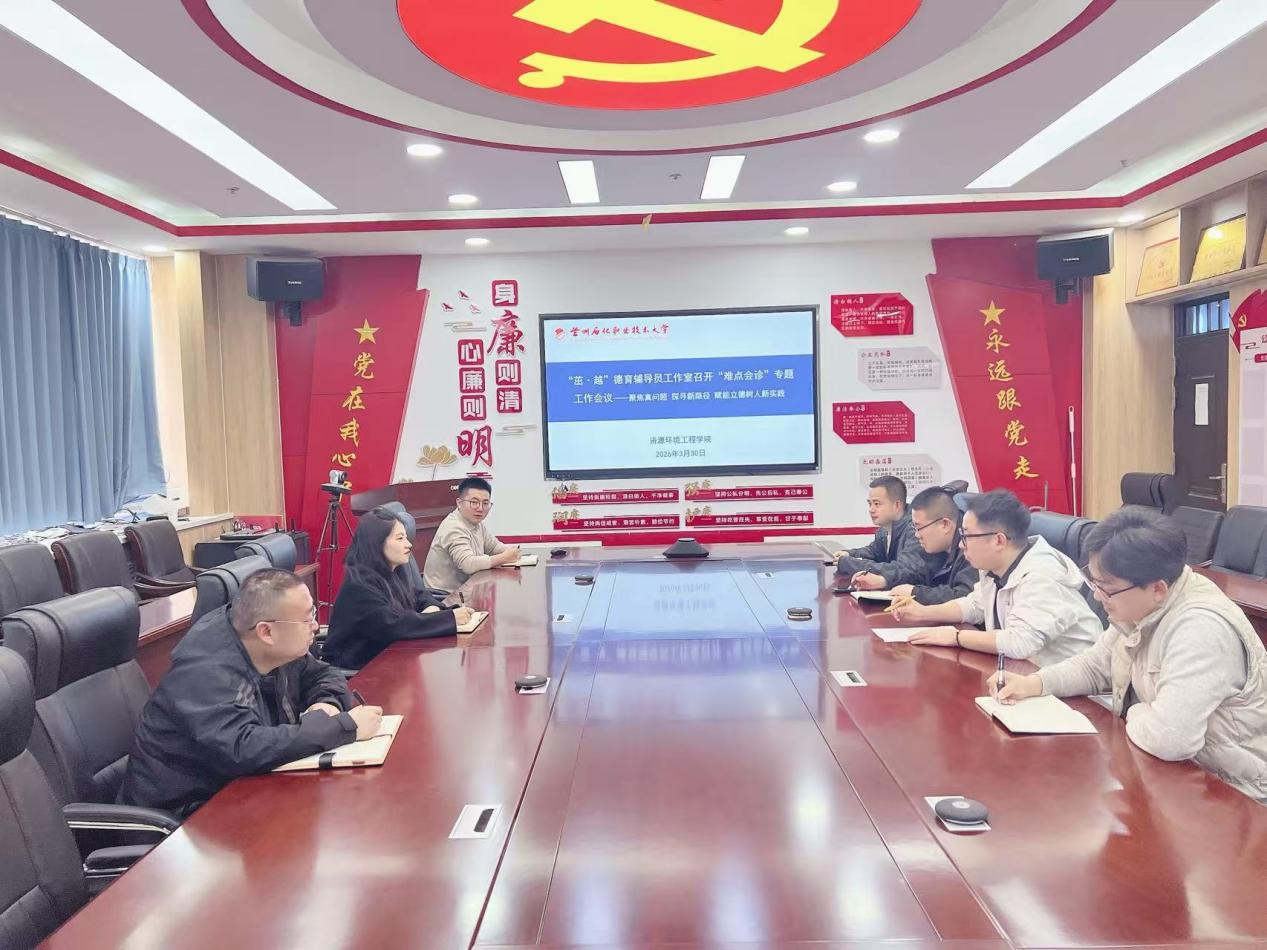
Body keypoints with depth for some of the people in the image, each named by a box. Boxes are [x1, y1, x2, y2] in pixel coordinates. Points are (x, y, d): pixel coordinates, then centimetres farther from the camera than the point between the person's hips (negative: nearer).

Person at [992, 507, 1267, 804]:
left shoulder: (1201, 628, -32)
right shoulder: (1137, 605, -2)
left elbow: (1168, 738, -40)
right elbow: (1096, 665, 13)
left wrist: (1136, 714, -17)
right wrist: (1035, 683, -4)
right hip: (1164, 766, 8)